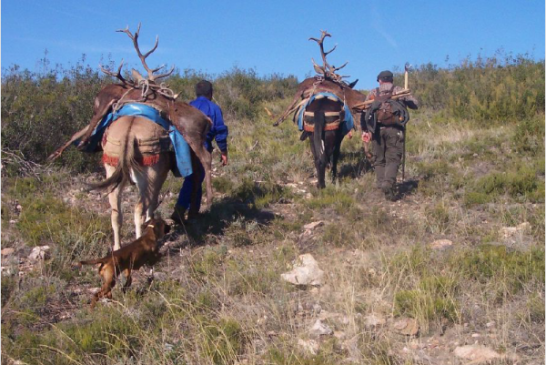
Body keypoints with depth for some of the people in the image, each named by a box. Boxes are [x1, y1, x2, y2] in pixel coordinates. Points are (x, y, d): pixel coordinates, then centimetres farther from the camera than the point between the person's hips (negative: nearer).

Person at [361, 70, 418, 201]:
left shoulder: (373, 93, 16)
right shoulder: (400, 91, 13)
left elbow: (364, 112, 6)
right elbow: (415, 105, 11)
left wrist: (364, 130, 1)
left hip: (377, 128, 1)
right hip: (395, 128, -1)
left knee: (379, 159, 13)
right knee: (393, 158, -2)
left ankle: (381, 184, 7)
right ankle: (389, 182, -25)